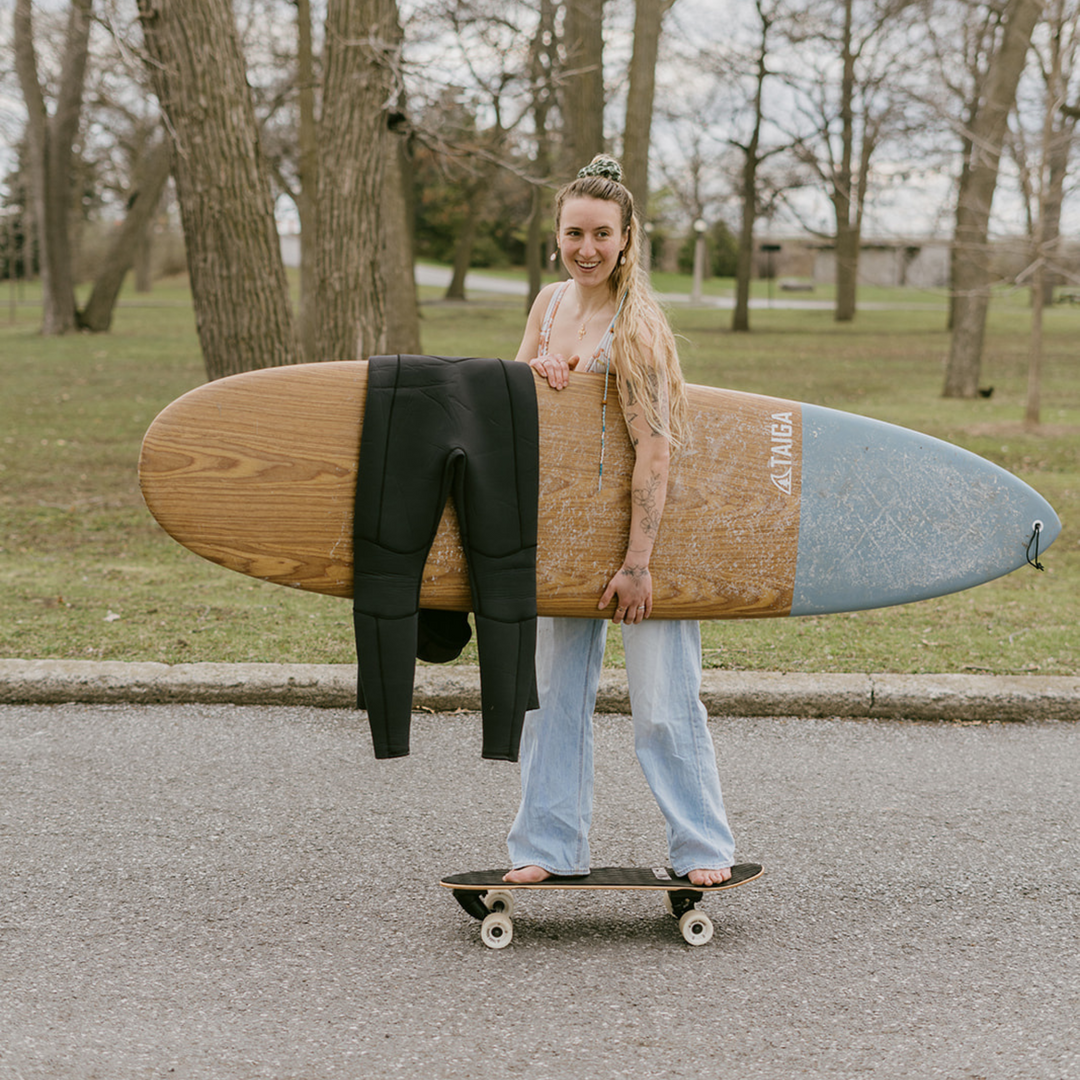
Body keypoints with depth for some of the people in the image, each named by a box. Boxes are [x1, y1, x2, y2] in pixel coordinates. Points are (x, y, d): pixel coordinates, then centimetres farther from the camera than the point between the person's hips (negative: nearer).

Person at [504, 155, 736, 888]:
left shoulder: (636, 325, -17)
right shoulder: (550, 303, 5)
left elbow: (656, 450, -23)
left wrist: (638, 564, -27)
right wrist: (534, 373, -11)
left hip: (638, 523, -7)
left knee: (664, 701, -4)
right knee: (555, 691, 9)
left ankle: (705, 848, 8)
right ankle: (551, 847, 17)